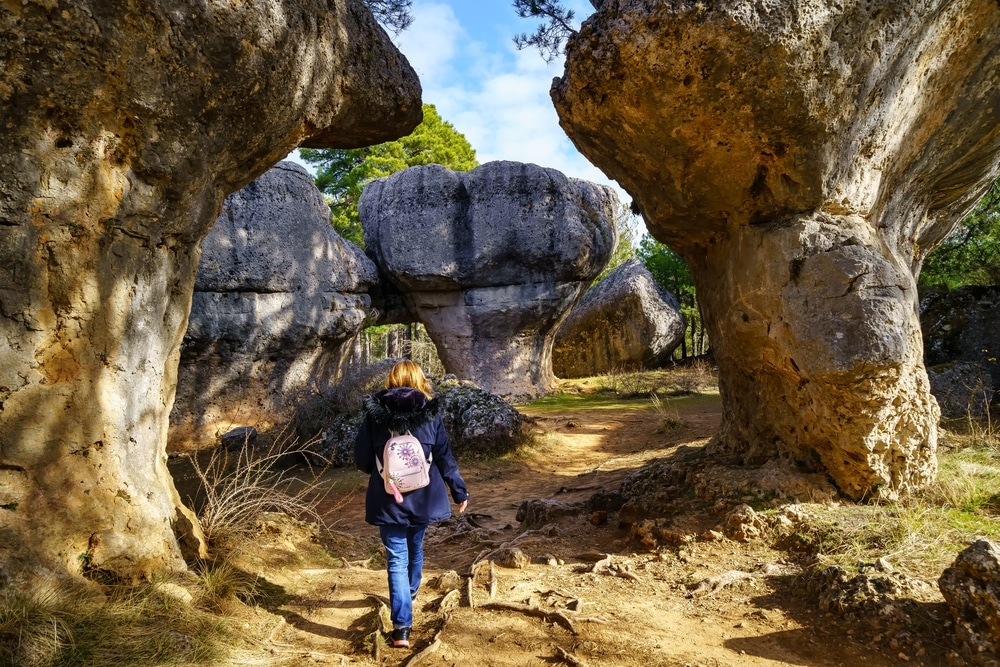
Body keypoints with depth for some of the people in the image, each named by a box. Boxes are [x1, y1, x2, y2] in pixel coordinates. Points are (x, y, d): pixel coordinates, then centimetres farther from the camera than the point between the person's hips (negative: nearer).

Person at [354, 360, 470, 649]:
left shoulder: (375, 413, -7)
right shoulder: (430, 413, -7)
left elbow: (361, 459, -4)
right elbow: (445, 458, -3)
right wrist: (460, 491, 9)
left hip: (388, 500, -2)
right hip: (422, 498, 2)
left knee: (397, 560, 2)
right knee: (415, 547, 26)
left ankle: (402, 627, -6)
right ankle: (411, 591, 51)